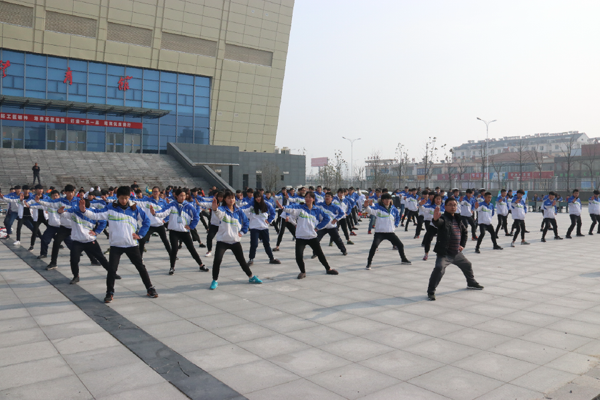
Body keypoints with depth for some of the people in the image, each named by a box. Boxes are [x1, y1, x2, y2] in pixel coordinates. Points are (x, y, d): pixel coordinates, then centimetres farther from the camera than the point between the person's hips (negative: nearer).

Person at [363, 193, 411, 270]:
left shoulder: (393, 209, 7)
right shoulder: (377, 207, -8)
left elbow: (397, 217, 26)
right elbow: (371, 210, -30)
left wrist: (396, 225, 13)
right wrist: (366, 206, -52)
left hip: (390, 232, 5)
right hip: (379, 232, -5)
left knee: (400, 245, 13)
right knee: (374, 246, -25)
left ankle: (404, 259, 38)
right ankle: (369, 263, -16)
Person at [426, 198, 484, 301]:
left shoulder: (458, 219, 10)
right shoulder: (443, 218, -13)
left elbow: (465, 231, 24)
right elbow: (438, 223, -39)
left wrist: (463, 245, 13)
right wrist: (435, 219, -63)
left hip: (457, 252, 8)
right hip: (444, 253, -8)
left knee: (467, 265, 26)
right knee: (439, 269, -27)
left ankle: (471, 283, 54)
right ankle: (431, 292, -17)